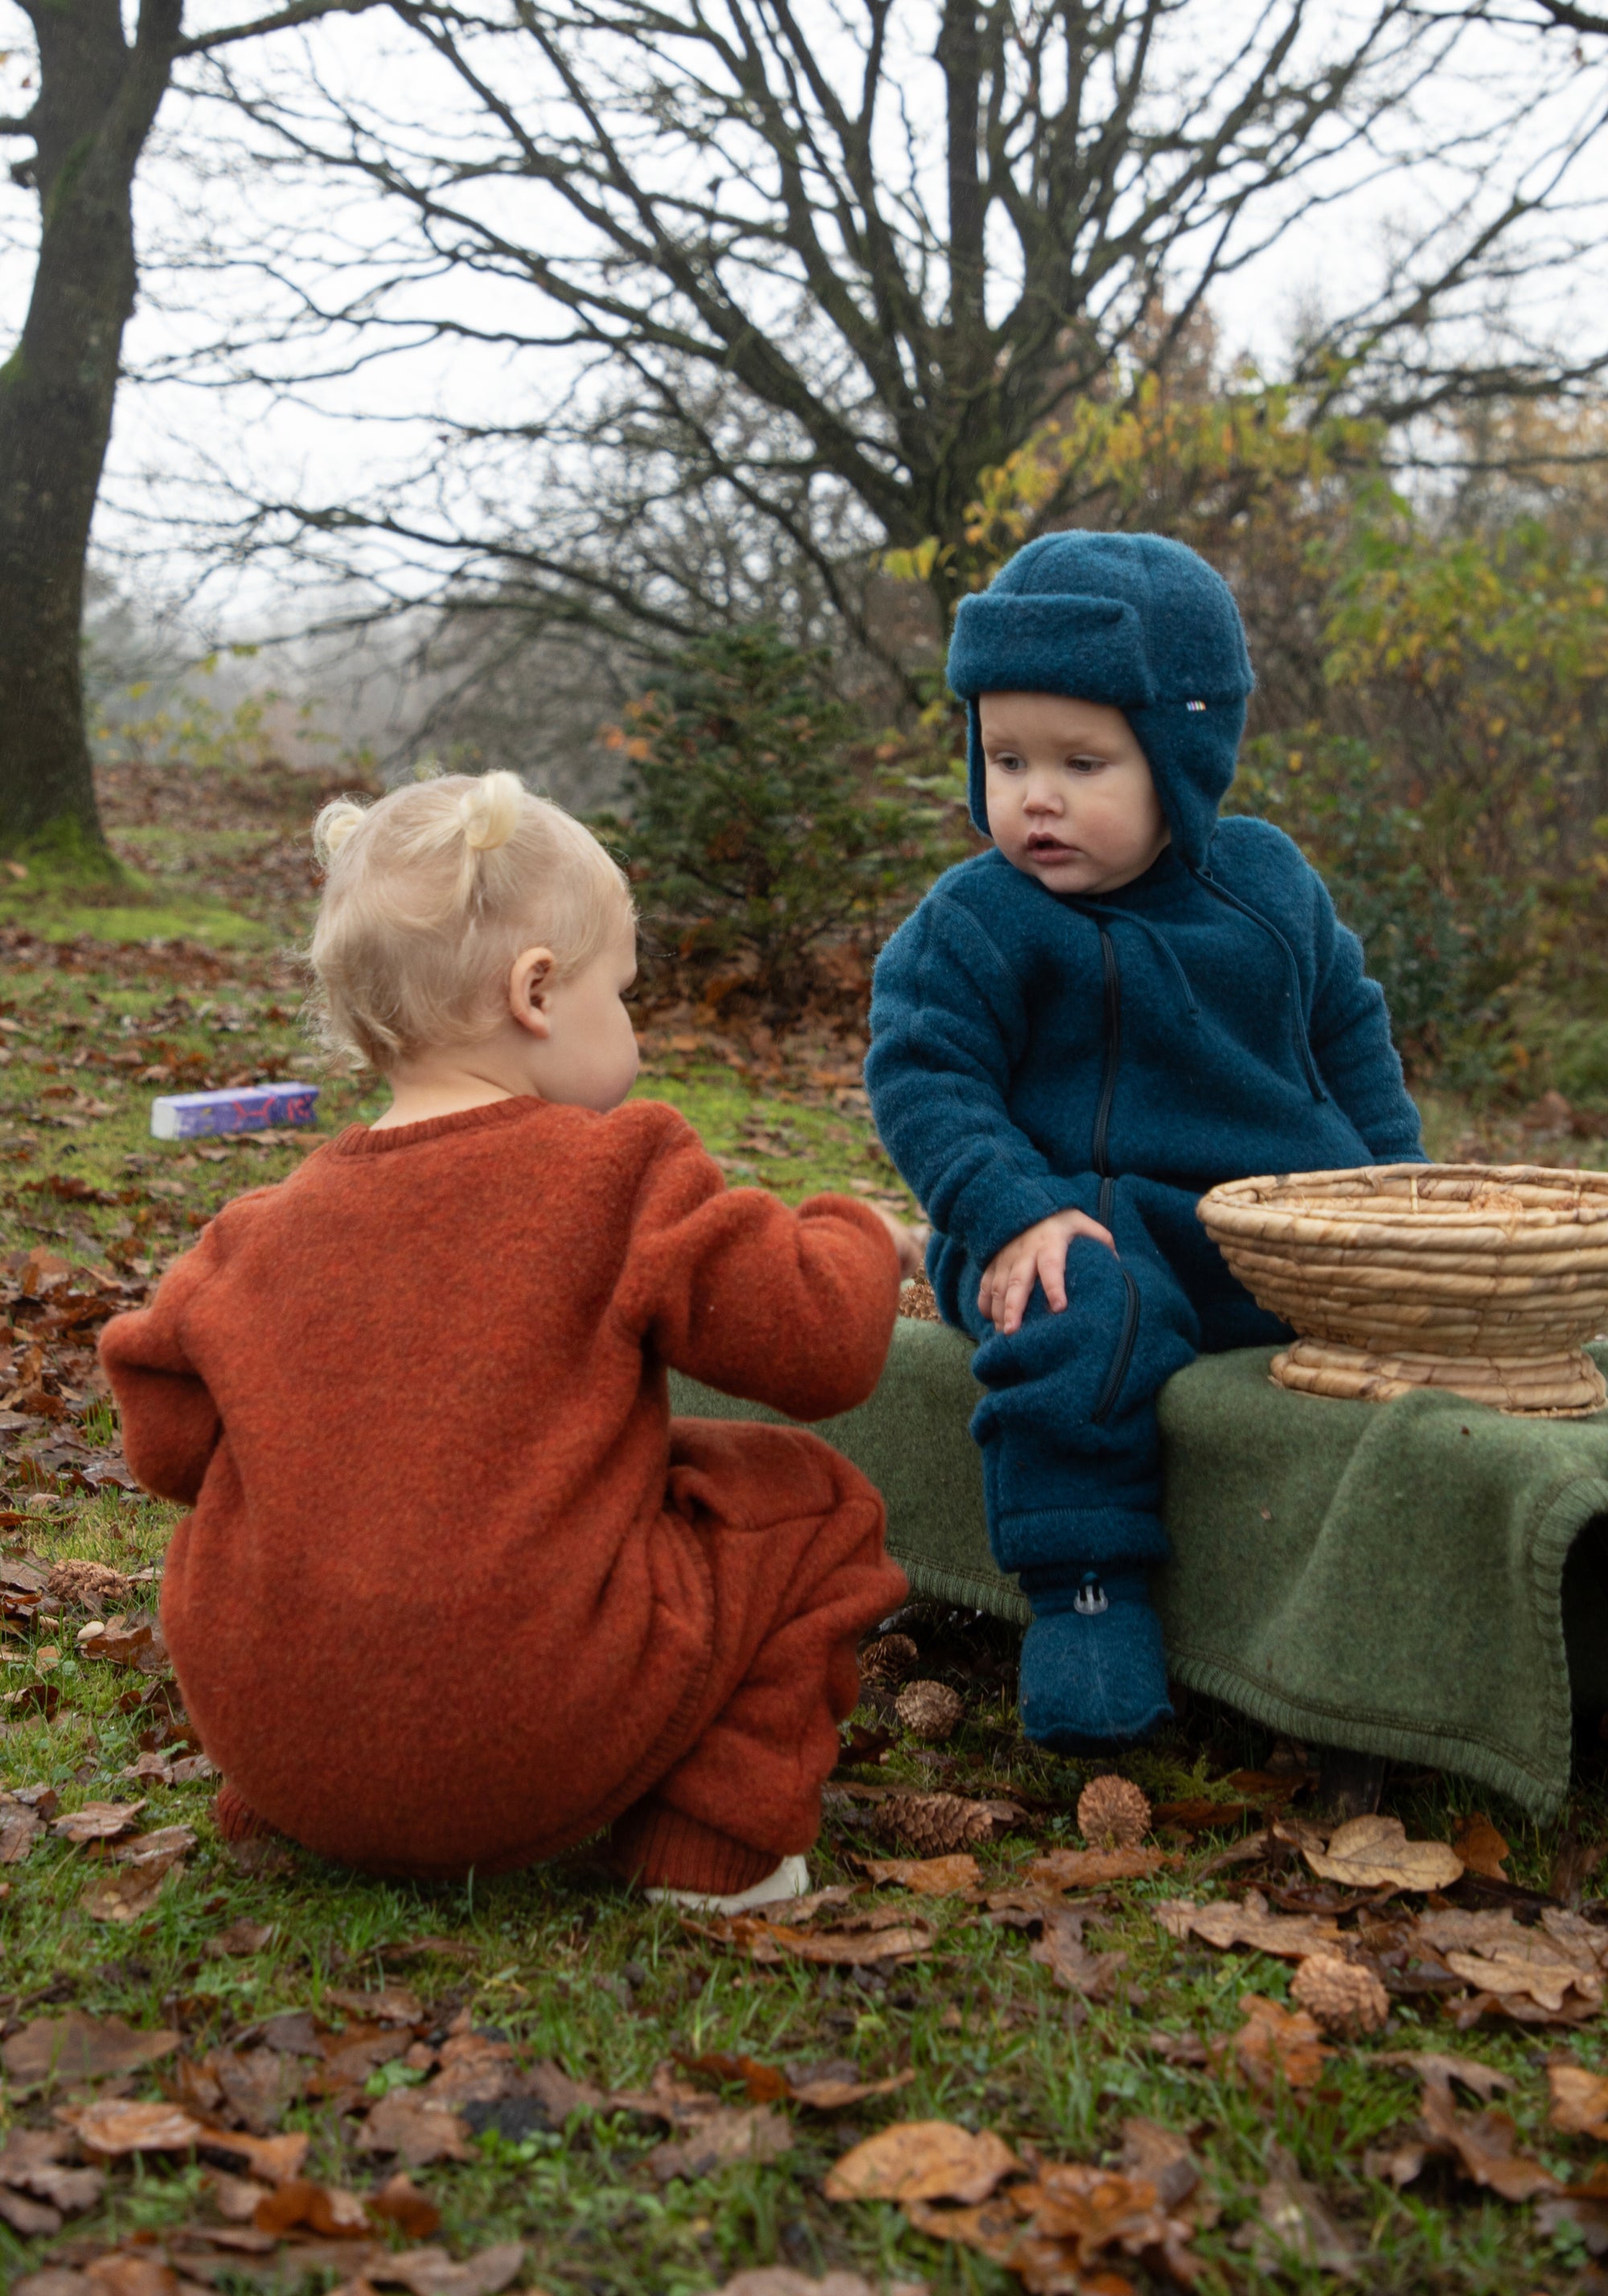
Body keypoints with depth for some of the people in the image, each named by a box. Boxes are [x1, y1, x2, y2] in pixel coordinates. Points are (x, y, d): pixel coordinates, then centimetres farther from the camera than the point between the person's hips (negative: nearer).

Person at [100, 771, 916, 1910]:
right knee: (811, 1501, 10)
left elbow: (168, 1434, 13)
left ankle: (289, 1816, 25)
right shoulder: (618, 1182, -7)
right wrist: (863, 1240, 15)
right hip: (521, 1756, -5)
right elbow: (816, 1339, -8)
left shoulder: (267, 1231, 7)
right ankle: (712, 1843, 8)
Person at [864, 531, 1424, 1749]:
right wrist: (1014, 1215, -21)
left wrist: (1398, 1189, 12)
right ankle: (1088, 1586, -22)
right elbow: (922, 1077, -7)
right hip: (1092, 1223, -4)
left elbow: (1349, 1027, 21)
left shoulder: (1269, 884, 10)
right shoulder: (978, 921, -4)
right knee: (1081, 1319, -37)